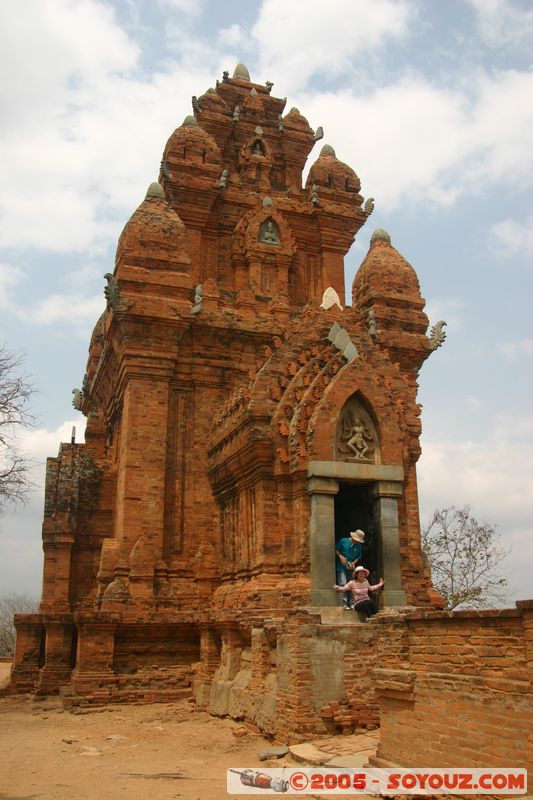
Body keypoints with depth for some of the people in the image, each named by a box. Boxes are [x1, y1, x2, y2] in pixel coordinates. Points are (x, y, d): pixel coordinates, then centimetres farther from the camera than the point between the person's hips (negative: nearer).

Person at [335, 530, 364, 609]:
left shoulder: (358, 546, 2)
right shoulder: (343, 541, -7)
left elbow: (358, 557, 11)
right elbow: (336, 550, 1)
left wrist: (353, 563, -5)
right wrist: (340, 556, -14)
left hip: (350, 568, 4)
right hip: (341, 567, -4)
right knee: (343, 585, -13)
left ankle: (350, 604, 13)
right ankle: (344, 604, -11)